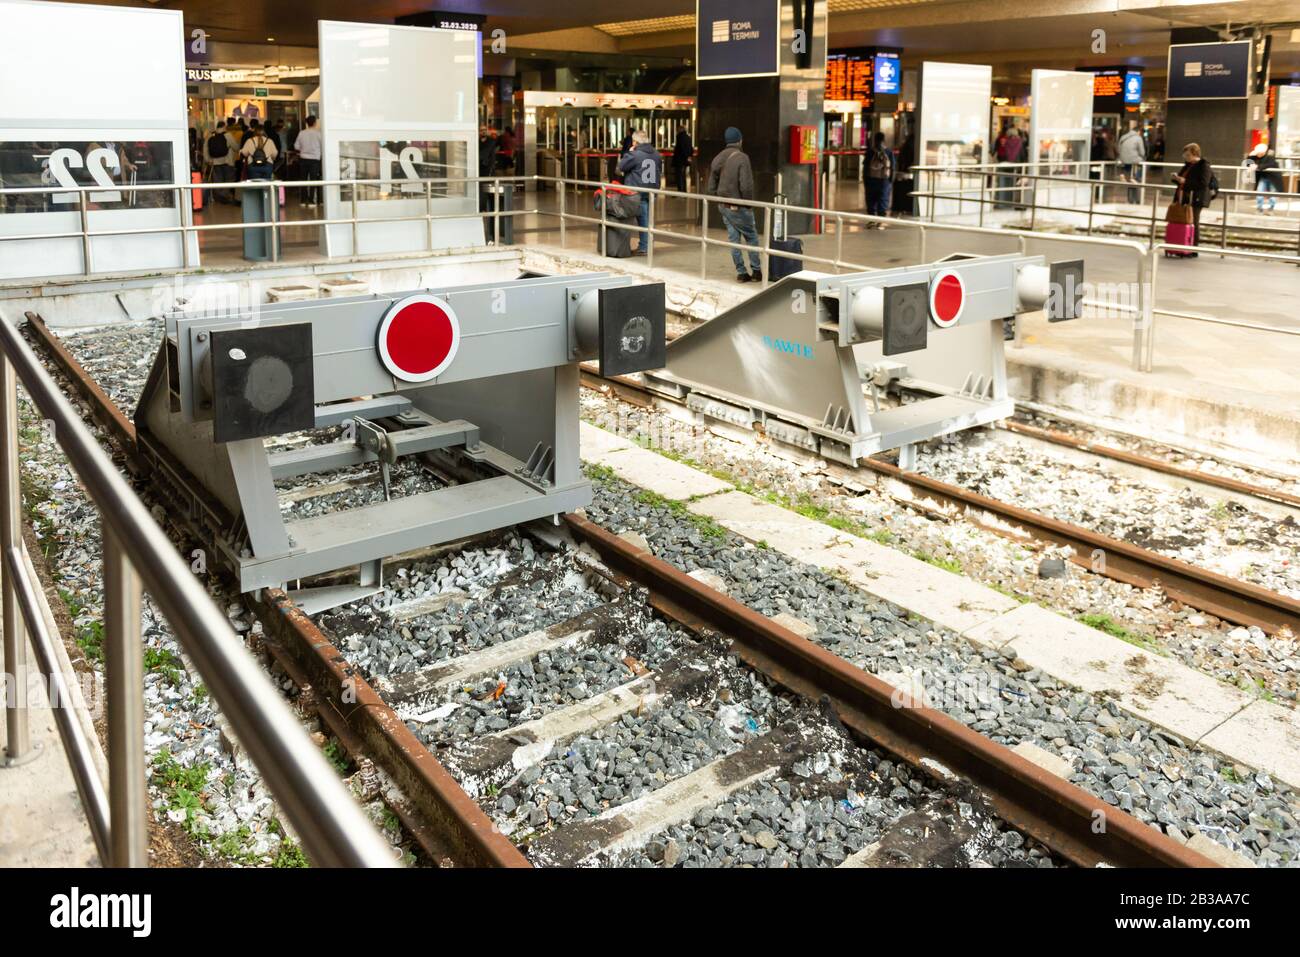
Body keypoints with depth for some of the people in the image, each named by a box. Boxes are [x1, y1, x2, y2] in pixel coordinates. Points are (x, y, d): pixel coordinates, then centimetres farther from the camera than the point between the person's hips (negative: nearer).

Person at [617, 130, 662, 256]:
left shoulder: (634, 154, -12)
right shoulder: (657, 154, 9)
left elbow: (621, 167, -4)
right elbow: (660, 172, 17)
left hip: (638, 193, -6)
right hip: (652, 192, 6)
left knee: (643, 220, -4)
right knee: (648, 219, 11)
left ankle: (643, 248, -1)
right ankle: (647, 245, 16)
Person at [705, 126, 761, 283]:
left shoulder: (717, 159, 6)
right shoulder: (741, 158, -16)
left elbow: (711, 186, 10)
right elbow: (746, 185, -22)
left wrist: (719, 201, 16)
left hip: (724, 206, 7)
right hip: (739, 207, -6)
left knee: (733, 238, 10)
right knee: (751, 237, 7)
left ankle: (741, 272, 12)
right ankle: (756, 271, 9)